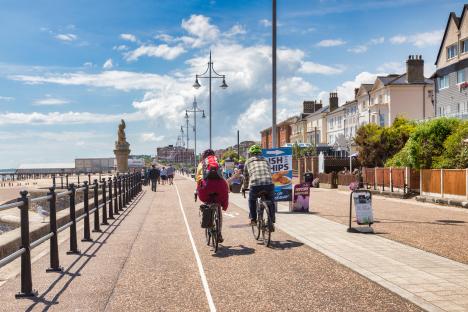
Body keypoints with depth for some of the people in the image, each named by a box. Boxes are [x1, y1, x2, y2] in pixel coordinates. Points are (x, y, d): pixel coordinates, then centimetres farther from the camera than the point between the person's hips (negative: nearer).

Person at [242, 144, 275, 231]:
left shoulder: (248, 162, 23)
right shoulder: (265, 160, 28)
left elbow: (246, 177, 30)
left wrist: (244, 188, 46)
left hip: (255, 185, -1)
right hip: (269, 184, 2)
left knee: (252, 200, 27)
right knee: (271, 202, 24)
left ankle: (253, 219, 22)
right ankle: (272, 222, 16)